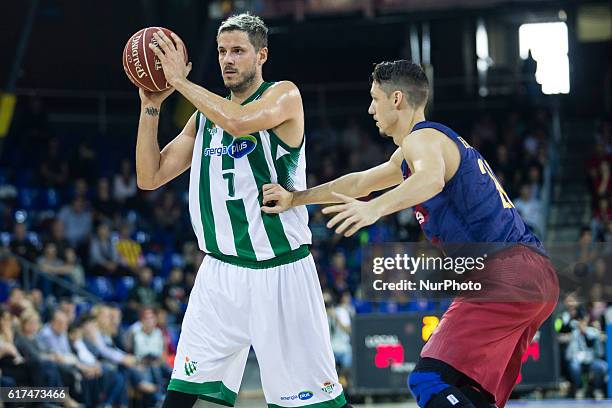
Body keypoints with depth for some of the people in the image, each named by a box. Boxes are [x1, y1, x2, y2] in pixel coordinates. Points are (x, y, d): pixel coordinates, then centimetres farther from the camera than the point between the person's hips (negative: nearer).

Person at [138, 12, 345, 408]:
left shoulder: (284, 96, -4)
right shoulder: (205, 116, 14)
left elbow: (239, 122, -26)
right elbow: (150, 177, 11)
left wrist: (180, 80, -18)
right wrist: (151, 107, 2)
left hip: (280, 270, -5)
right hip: (221, 272, 5)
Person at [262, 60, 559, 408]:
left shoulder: (423, 138, -5)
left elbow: (431, 179, -30)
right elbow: (360, 183, 40)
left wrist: (375, 208, -45)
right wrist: (296, 198, 41)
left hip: (505, 272, -10)